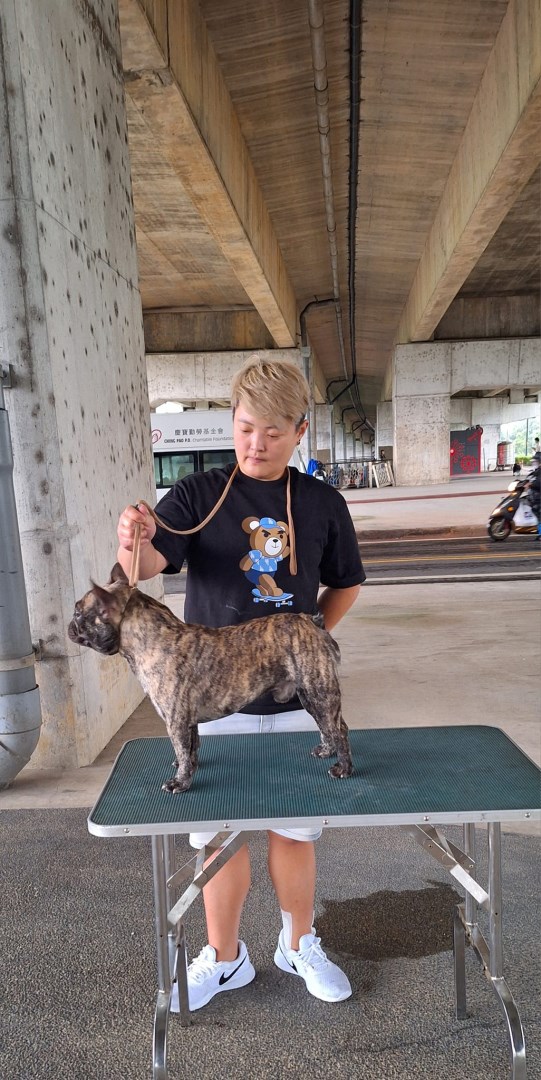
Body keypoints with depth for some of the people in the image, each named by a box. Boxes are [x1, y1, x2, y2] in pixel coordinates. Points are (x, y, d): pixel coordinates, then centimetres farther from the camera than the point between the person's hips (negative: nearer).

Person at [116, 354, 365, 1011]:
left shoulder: (322, 503, 1)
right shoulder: (197, 496, -5)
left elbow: (345, 585, 13)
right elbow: (150, 563, -19)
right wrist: (136, 541, -40)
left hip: (295, 692, 1)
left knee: (295, 827, 16)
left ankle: (299, 945, 42)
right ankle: (224, 958, 38)